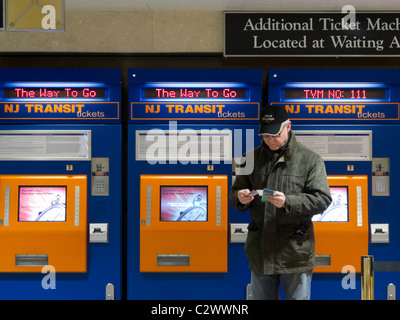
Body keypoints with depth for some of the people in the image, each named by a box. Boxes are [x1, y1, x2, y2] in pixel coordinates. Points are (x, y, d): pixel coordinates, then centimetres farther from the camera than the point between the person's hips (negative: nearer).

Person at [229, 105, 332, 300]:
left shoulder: (310, 160, -4)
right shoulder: (252, 157, 7)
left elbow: (323, 199, -12)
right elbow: (234, 194, 10)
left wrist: (287, 202, -27)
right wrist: (240, 199, -15)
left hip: (296, 253, -3)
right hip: (260, 252, 4)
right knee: (261, 297, 18)